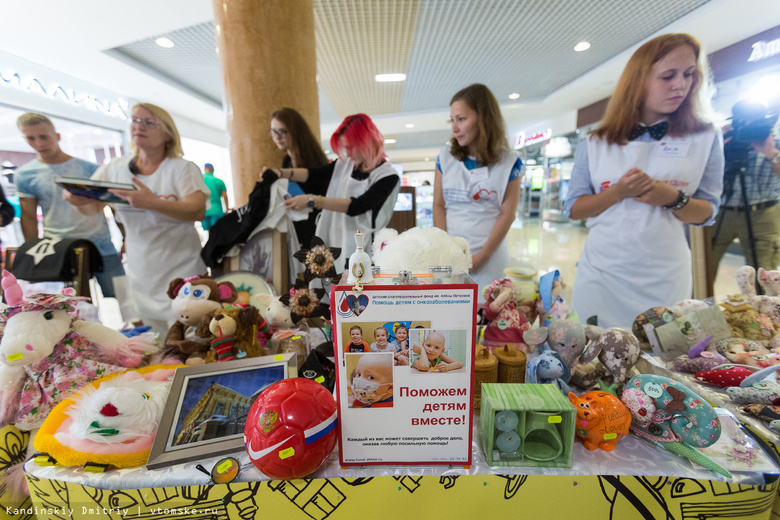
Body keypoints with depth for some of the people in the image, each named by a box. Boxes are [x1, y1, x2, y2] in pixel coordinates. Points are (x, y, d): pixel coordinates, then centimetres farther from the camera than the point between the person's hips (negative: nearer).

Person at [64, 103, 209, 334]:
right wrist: (77, 199, -11)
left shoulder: (183, 169, -7)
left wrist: (153, 203, -36)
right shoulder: (114, 169, 8)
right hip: (141, 273, 5)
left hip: (180, 272, -5)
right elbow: (93, 207, 12)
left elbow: (198, 211, -21)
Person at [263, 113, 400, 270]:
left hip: (360, 252, -5)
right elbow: (314, 174, 6)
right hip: (332, 244, 5)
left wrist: (312, 201, -26)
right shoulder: (345, 164, 8)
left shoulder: (388, 177, -11)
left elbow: (356, 206, -21)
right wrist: (282, 172, -11)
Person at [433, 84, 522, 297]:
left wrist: (481, 257, -9)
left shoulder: (510, 162, -1)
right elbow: (438, 205, 2)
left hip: (490, 256, -1)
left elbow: (507, 214, -4)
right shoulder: (445, 157, 3)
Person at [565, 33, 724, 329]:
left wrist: (673, 199, -16)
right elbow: (574, 209, 0)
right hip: (601, 273, 0)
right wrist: (618, 192, -16)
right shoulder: (595, 144, 1)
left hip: (665, 279, 1)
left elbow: (706, 213, 4)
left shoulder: (706, 138, 4)